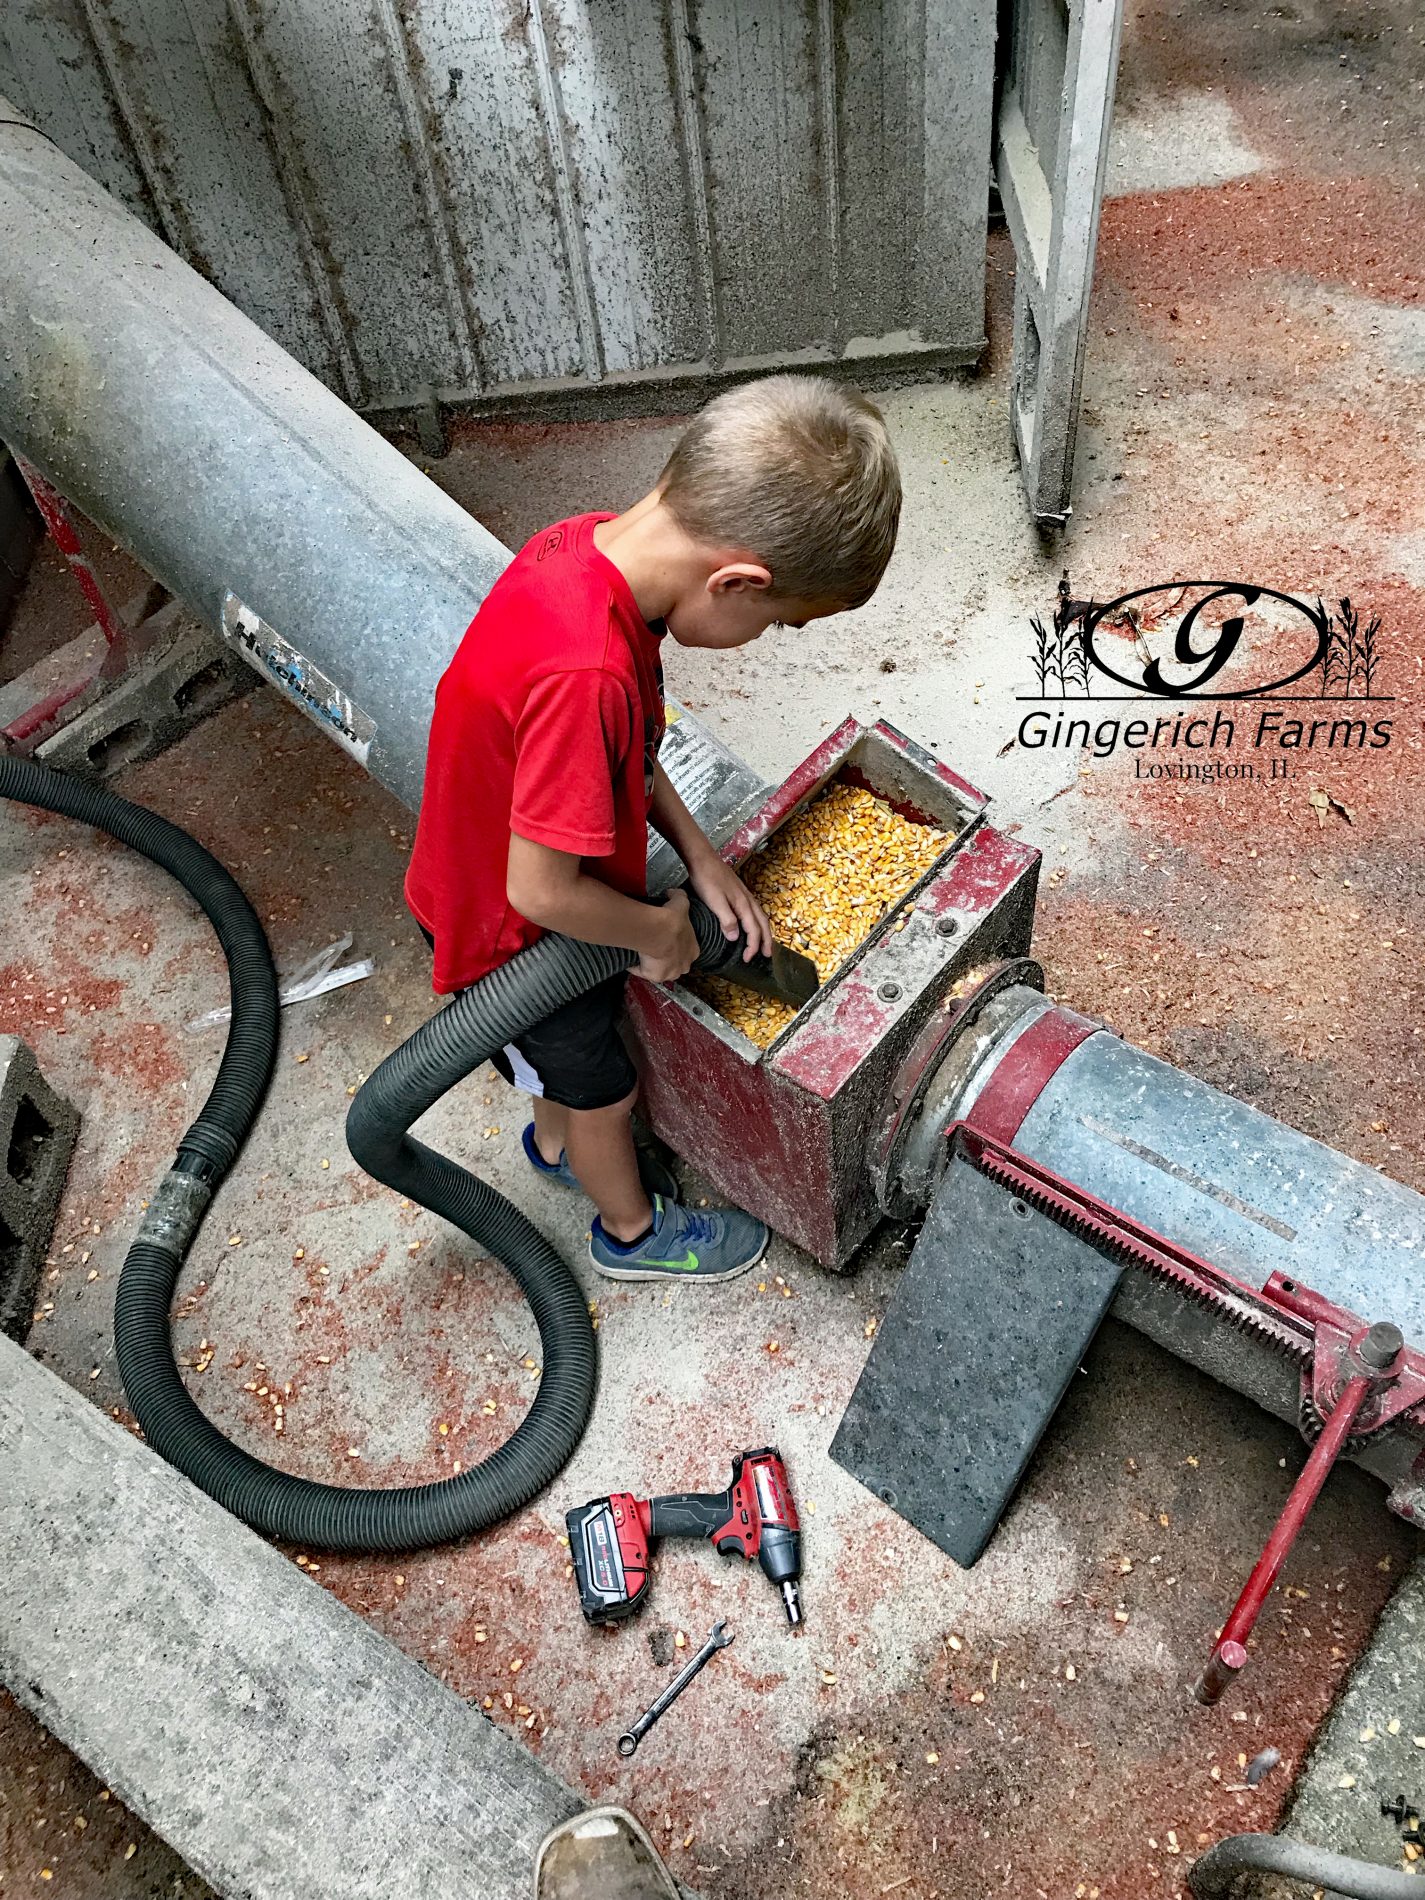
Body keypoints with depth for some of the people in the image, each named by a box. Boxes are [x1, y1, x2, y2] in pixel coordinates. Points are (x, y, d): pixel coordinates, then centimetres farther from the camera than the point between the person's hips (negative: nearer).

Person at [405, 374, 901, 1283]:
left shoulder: (589, 544, -16)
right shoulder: (586, 675, -44)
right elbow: (544, 891, -34)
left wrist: (700, 855, -4)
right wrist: (658, 930, -16)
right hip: (513, 935, -7)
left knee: (567, 1060, 33)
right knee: (602, 1088, 20)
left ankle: (557, 1145, 63)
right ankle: (632, 1230, 48)